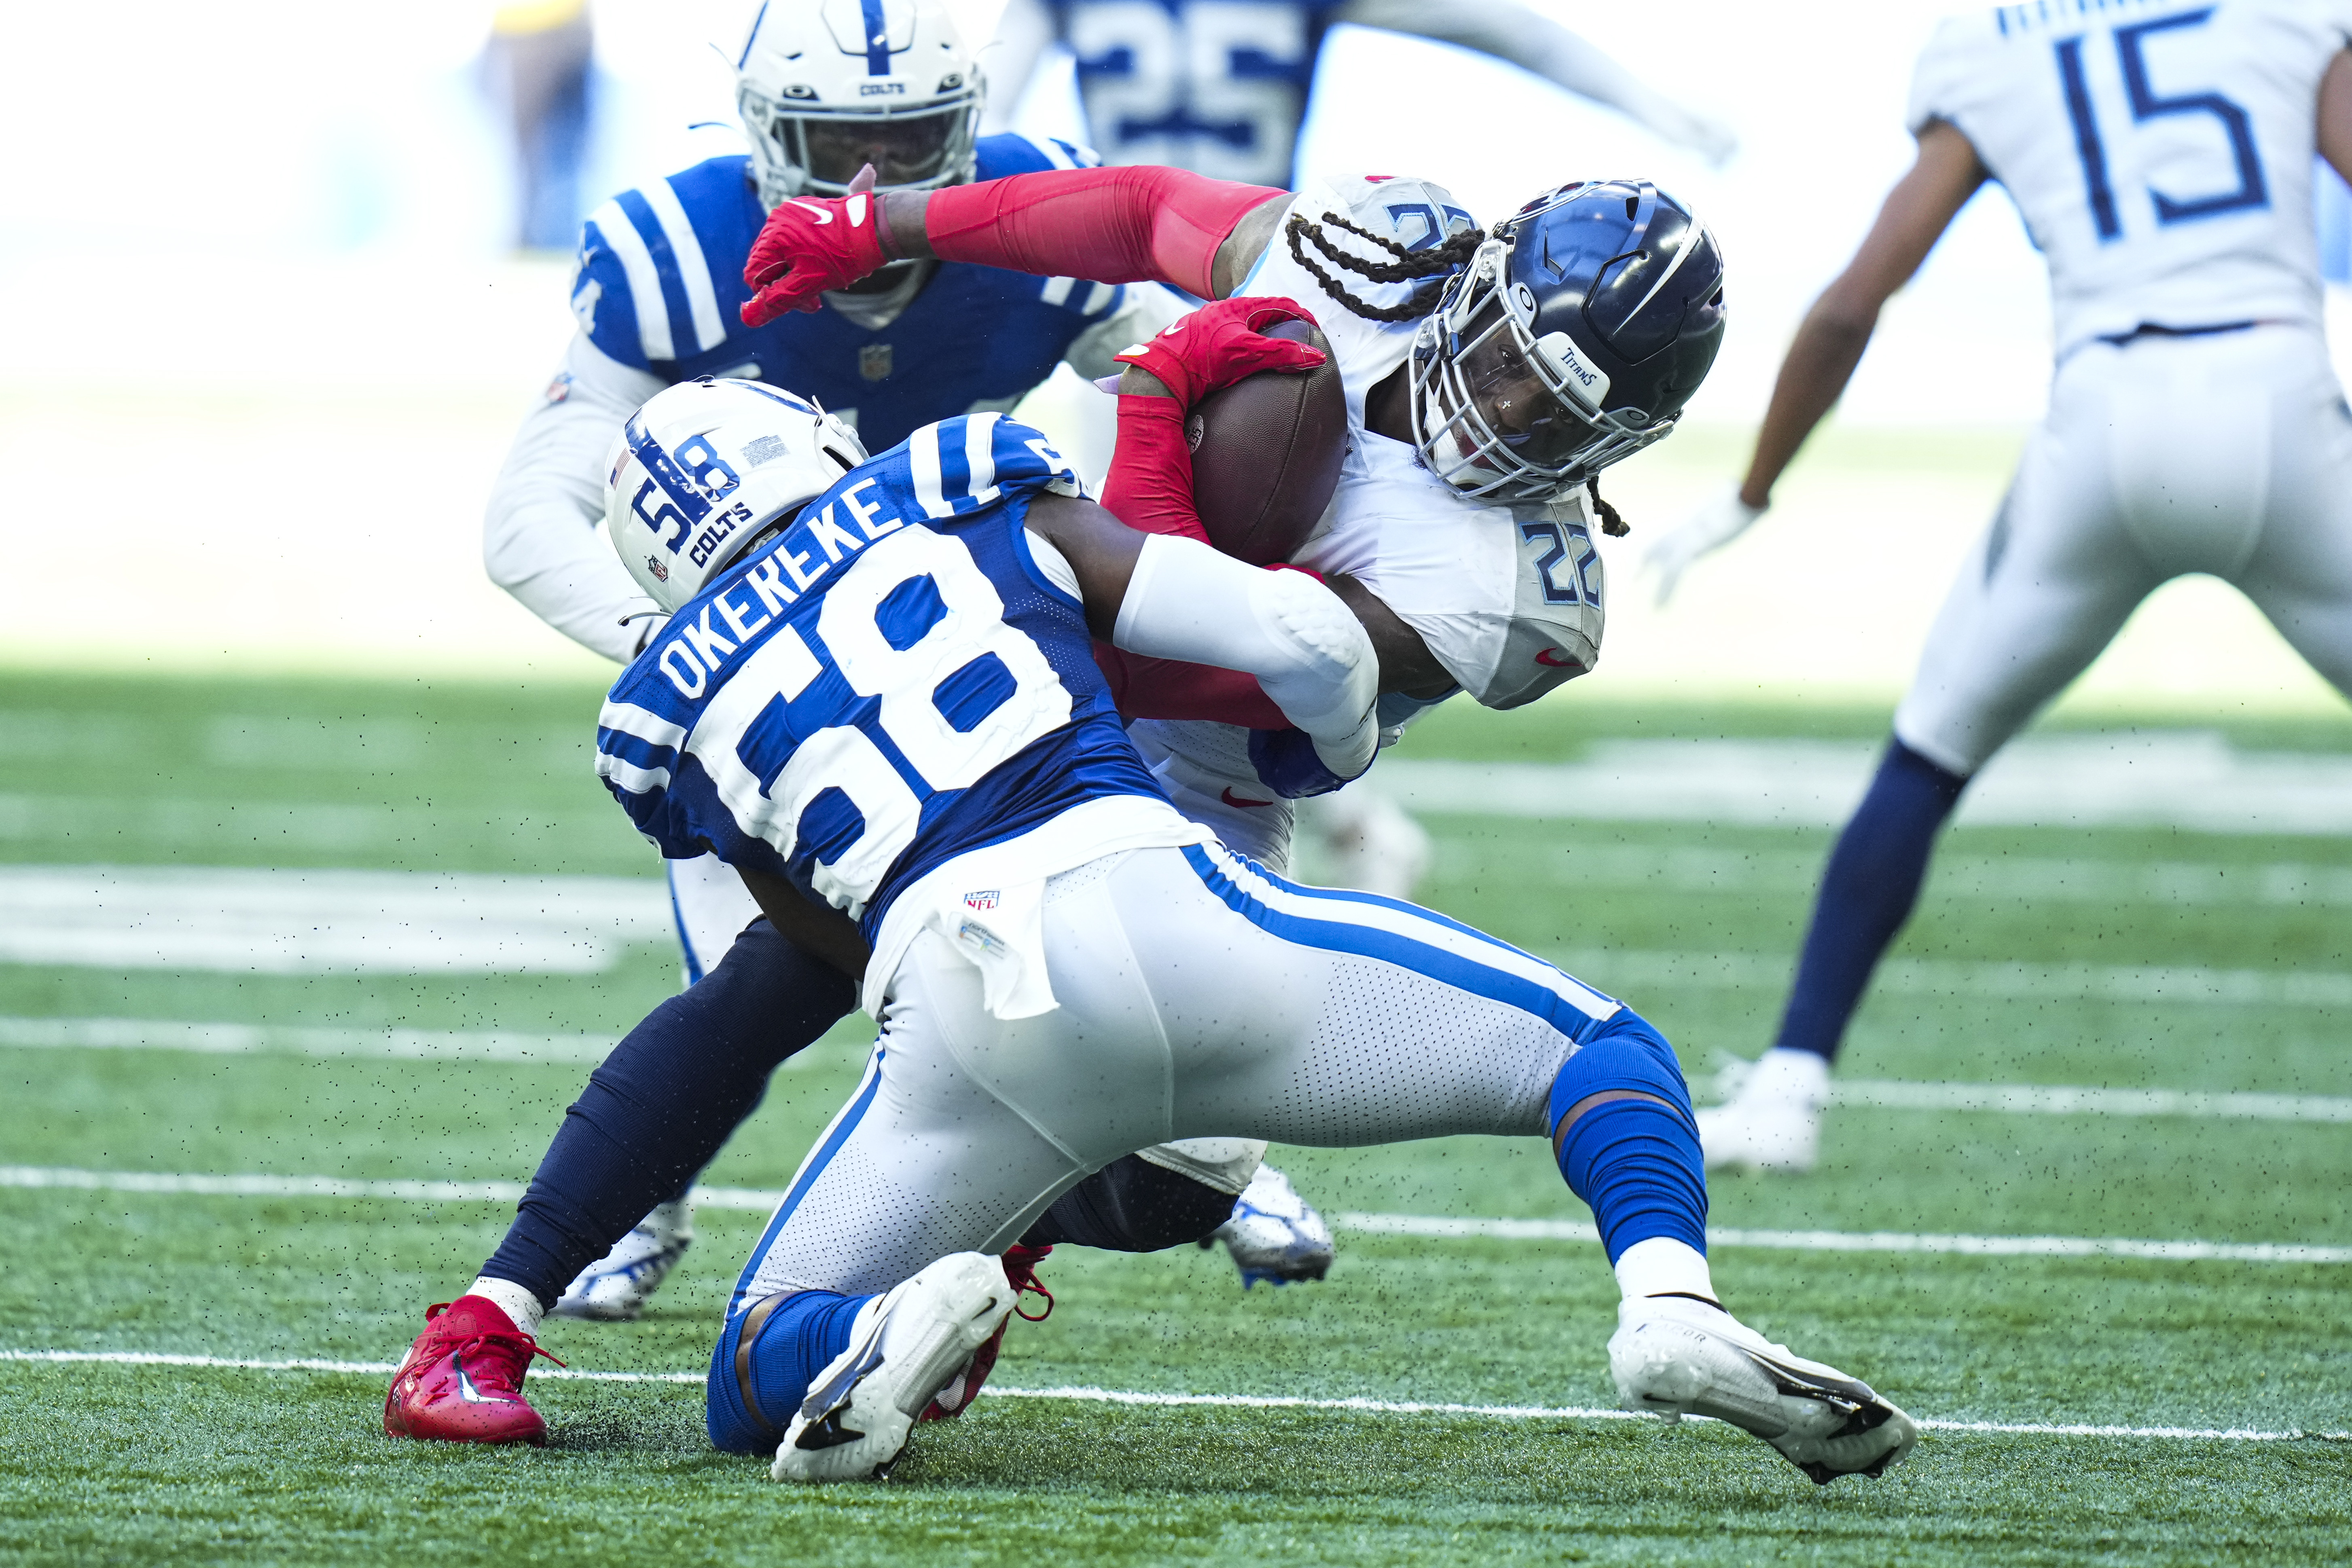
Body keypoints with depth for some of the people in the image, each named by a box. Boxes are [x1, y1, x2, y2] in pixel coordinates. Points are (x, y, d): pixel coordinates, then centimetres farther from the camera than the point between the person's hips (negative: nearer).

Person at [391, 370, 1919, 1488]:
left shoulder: (672, 708, 23)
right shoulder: (964, 488, 20)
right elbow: (1304, 640, 14)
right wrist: (1343, 755, 36)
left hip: (959, 1018, 0)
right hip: (1149, 894, 0)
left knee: (760, 1384, 18)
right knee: (1596, 1050, 16)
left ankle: (897, 1334, -18)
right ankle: (1672, 1304, -15)